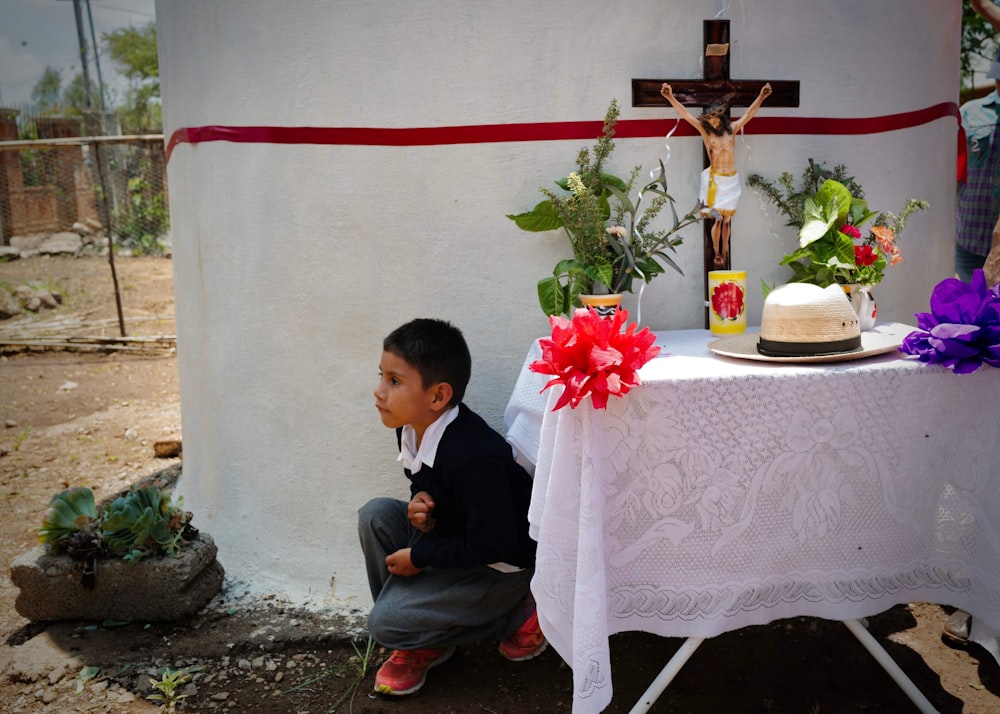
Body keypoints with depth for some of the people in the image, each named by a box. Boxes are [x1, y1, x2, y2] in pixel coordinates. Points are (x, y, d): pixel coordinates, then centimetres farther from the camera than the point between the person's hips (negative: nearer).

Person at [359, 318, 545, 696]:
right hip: (457, 536, 9)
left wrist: (420, 557, -19)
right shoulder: (412, 427, -8)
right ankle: (421, 642, 7)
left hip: (501, 565, -8)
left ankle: (516, 615, 3)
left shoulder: (472, 458, -34)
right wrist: (419, 504, -13)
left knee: (385, 623, -13)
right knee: (376, 515, -7)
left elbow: (494, 544, -28)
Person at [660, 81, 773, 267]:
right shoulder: (706, 131, 1)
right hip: (715, 180, -2)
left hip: (731, 179, 2)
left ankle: (725, 251, 22)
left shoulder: (732, 130, 7)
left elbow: (749, 114, 7)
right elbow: (685, 114, -6)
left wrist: (761, 97, -6)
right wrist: (671, 97, -14)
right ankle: (717, 254, 5)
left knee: (727, 219, 8)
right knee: (718, 218, -8)